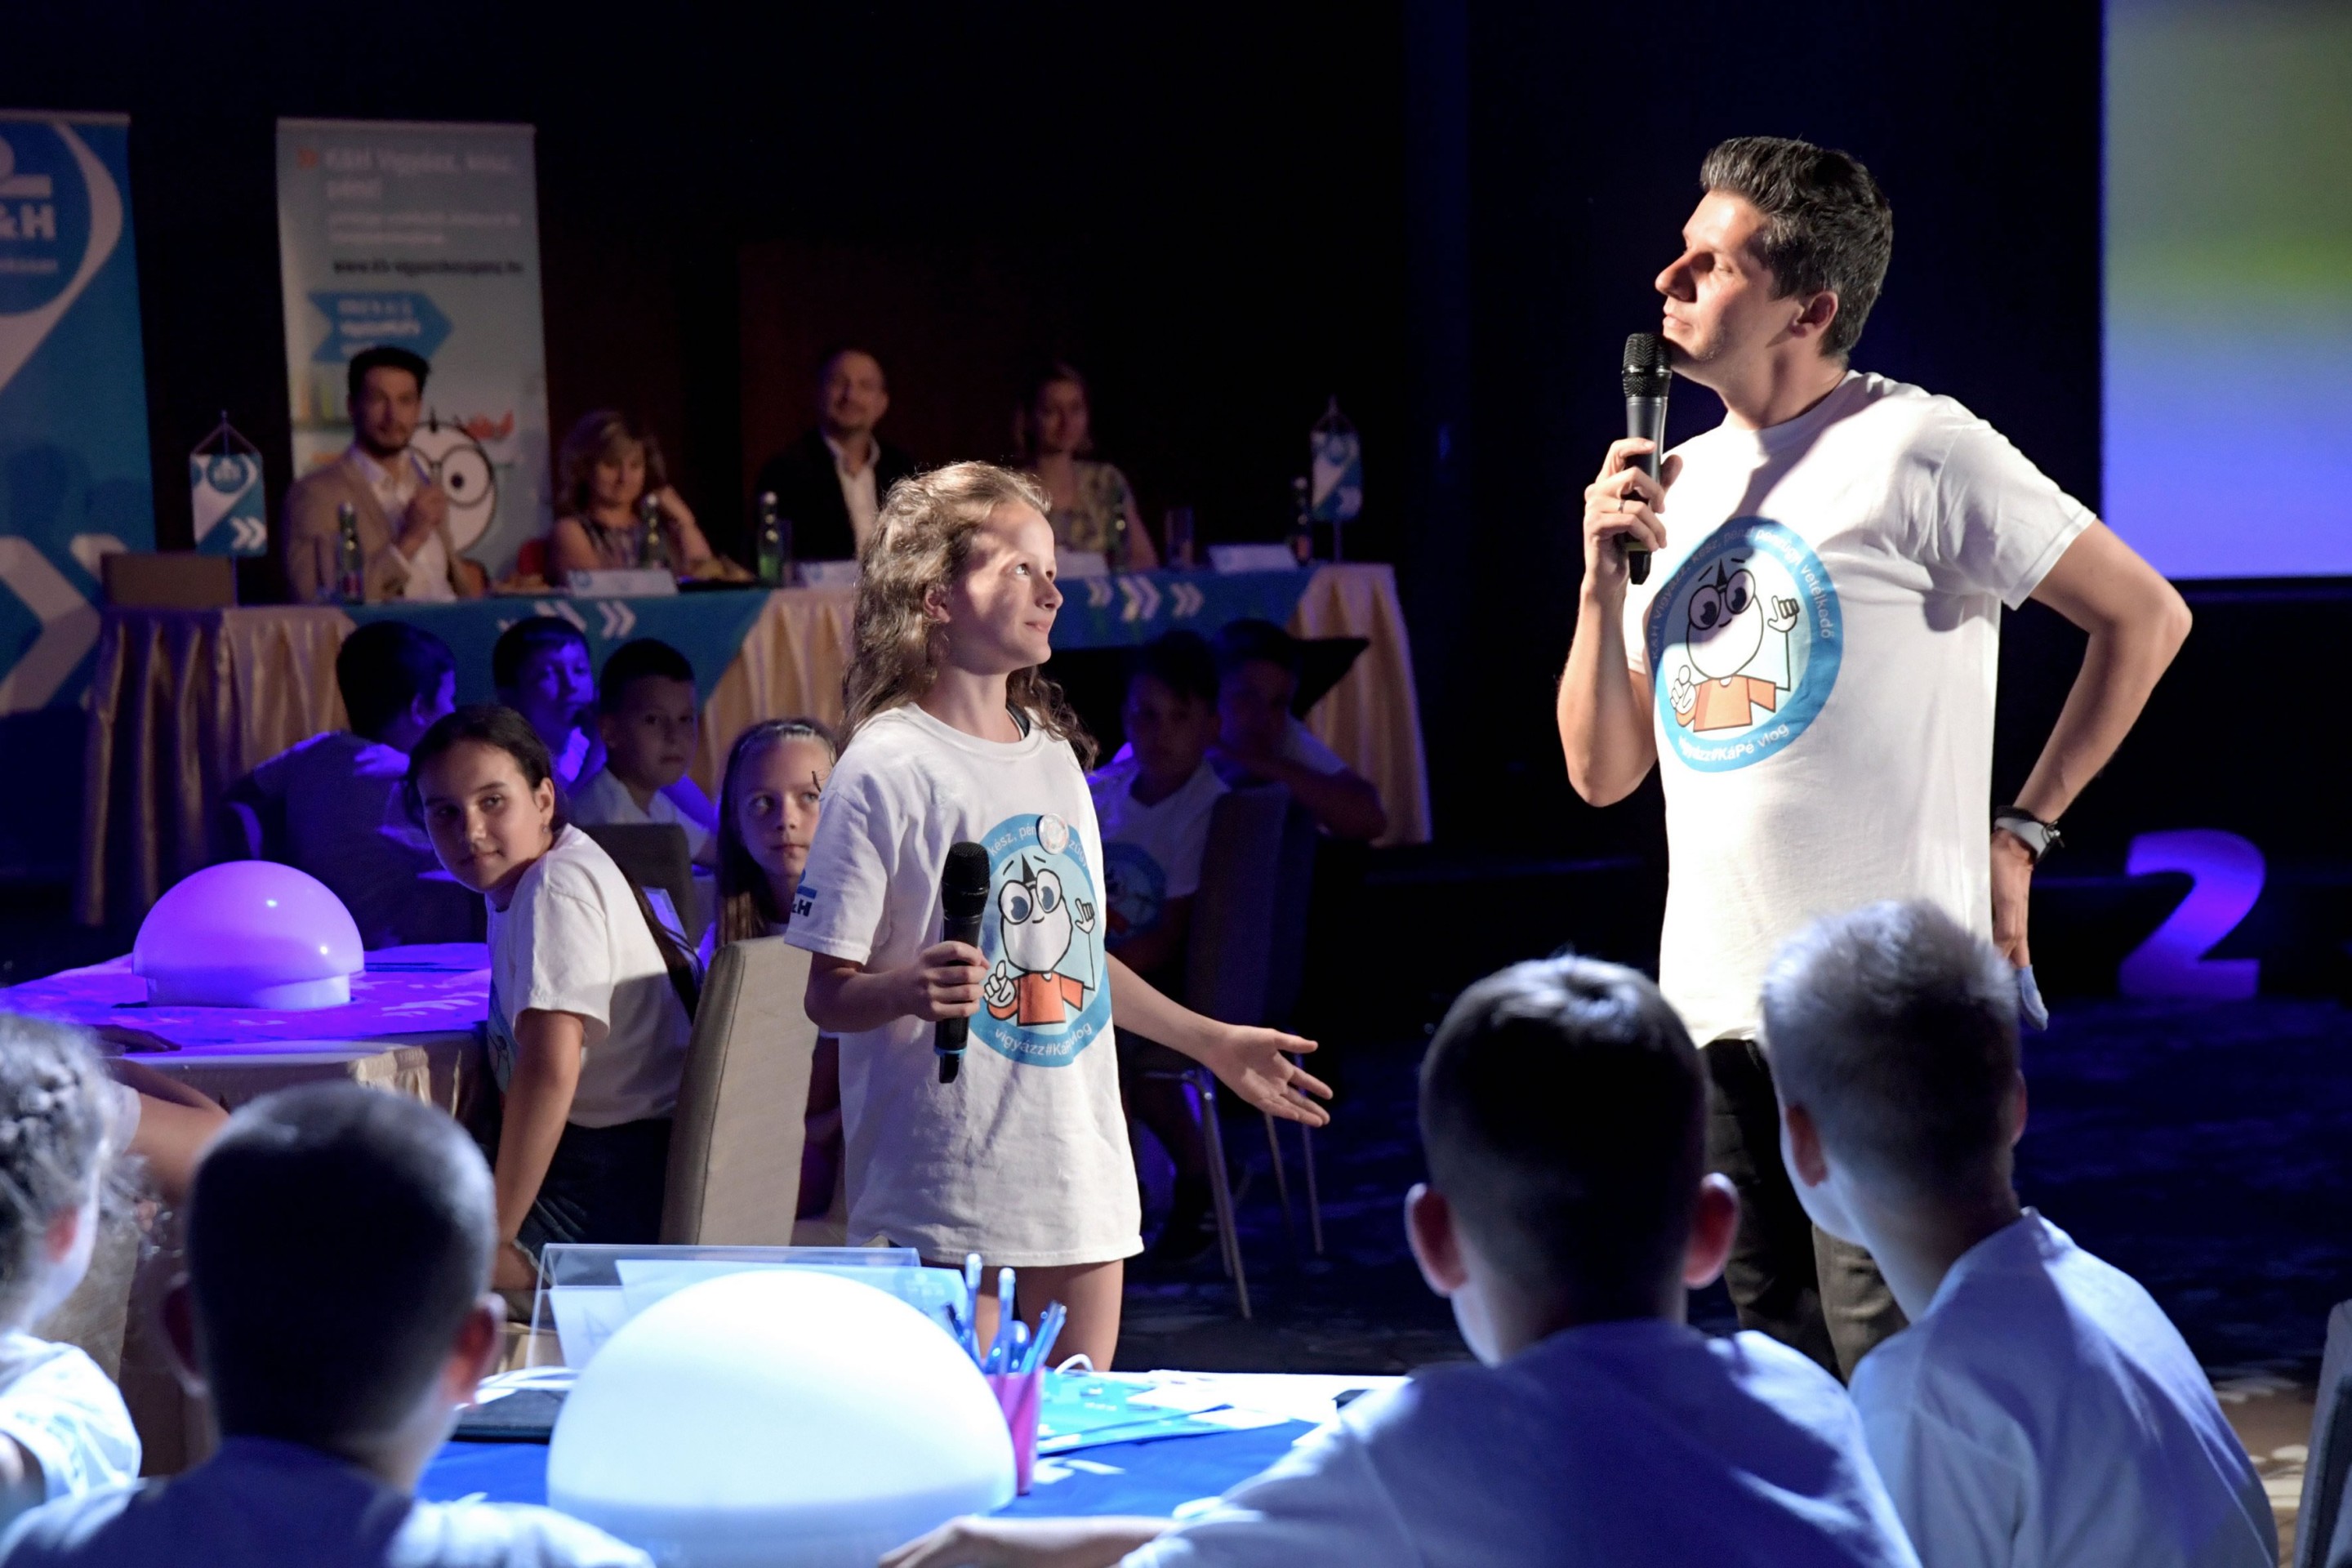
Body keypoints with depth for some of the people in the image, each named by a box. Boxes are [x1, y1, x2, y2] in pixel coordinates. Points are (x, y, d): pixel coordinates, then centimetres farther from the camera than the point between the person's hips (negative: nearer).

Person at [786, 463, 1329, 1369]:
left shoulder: (1055, 758, 14)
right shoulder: (885, 770, -9)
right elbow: (830, 992, -10)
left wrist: (1212, 1043, 28)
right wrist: (911, 989, -29)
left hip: (1082, 1178, 7)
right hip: (944, 1190, -7)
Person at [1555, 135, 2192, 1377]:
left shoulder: (1913, 450, -8)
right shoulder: (1681, 482, 14)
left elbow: (2146, 617, -5)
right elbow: (1601, 773, 14)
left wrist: (2019, 830, -4)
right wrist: (1605, 582, -1)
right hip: (1719, 999, 7)